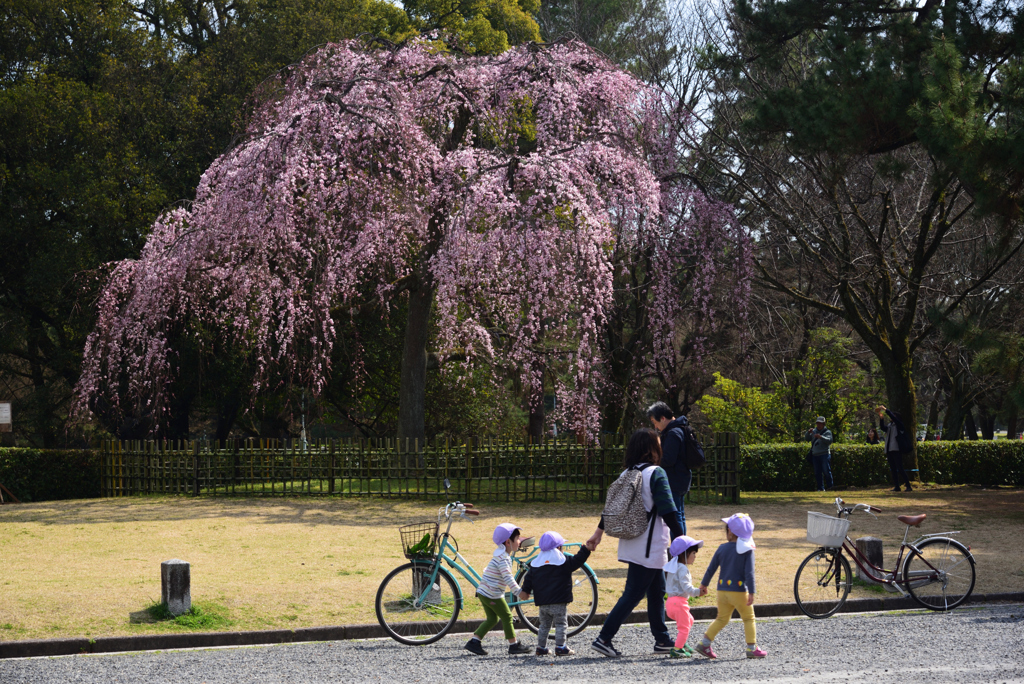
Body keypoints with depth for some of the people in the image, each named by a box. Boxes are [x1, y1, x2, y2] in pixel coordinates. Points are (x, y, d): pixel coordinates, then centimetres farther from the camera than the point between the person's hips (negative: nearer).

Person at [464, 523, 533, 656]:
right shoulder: (503, 558, -20)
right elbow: (508, 577, -29)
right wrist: (518, 591, -32)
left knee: (492, 619, 15)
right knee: (507, 617, 1)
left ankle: (474, 641, 13)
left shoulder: (502, 555, 13)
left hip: (484, 593, 10)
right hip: (492, 595, -10)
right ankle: (514, 645, 9)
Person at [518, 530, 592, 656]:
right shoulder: (562, 562, -7)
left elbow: (529, 578, 8)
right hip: (559, 601, -5)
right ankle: (560, 647, -7)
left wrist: (525, 590, 14)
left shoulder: (536, 562, 8)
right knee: (561, 624, 0)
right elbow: (575, 562, -11)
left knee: (544, 624, 17)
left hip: (542, 602, 5)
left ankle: (541, 647, 17)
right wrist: (586, 550, -9)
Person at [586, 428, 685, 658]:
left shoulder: (627, 474, 8)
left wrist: (599, 531, 22)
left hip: (631, 545, 8)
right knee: (632, 594, -4)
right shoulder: (656, 474, -14)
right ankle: (604, 638, -8)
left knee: (657, 591, 16)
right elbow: (668, 511, -18)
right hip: (649, 548, -8)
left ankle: (662, 640, 21)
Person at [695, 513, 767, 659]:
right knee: (748, 619, 9)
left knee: (722, 618, 17)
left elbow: (711, 568, 10)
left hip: (722, 591, 4)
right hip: (739, 591, -4)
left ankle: (704, 643, 11)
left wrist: (704, 585, 21)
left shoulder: (722, 548, 5)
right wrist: (751, 593, -13)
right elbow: (749, 573, -14)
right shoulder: (747, 550, -7)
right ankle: (752, 648, 6)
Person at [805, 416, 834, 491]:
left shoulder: (827, 432, 4)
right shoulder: (814, 431, 17)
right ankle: (821, 488, 9)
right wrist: (808, 433, -8)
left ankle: (830, 487, -1)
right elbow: (808, 439, 11)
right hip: (815, 455, 5)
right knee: (817, 473, 4)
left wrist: (821, 437, -26)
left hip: (825, 455, -5)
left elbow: (829, 440, -13)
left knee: (826, 471, -9)